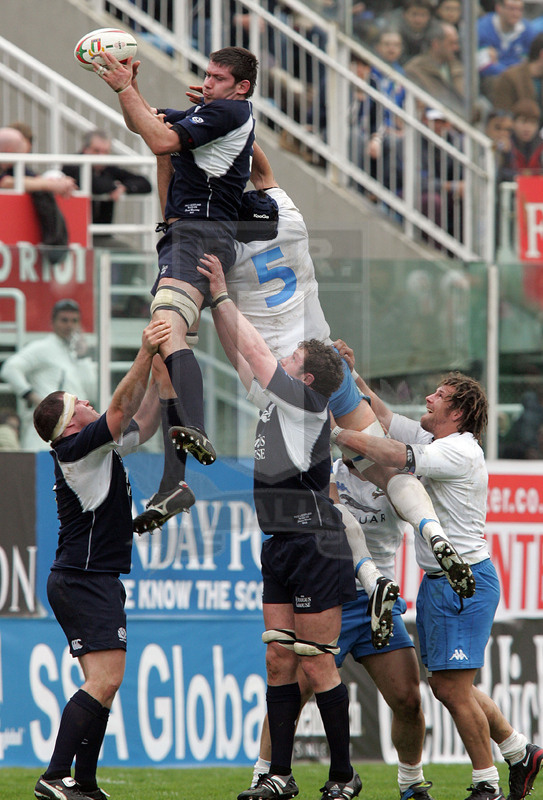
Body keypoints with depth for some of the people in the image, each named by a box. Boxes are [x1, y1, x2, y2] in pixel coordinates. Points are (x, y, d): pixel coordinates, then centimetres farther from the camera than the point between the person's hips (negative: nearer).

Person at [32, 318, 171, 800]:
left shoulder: (101, 449, 15)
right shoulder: (76, 448, -12)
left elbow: (141, 424, 24)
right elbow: (122, 409, -24)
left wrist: (158, 371, 16)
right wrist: (145, 356, -31)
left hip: (92, 579, 10)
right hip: (85, 578, -10)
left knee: (104, 683, 8)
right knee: (104, 679, -17)